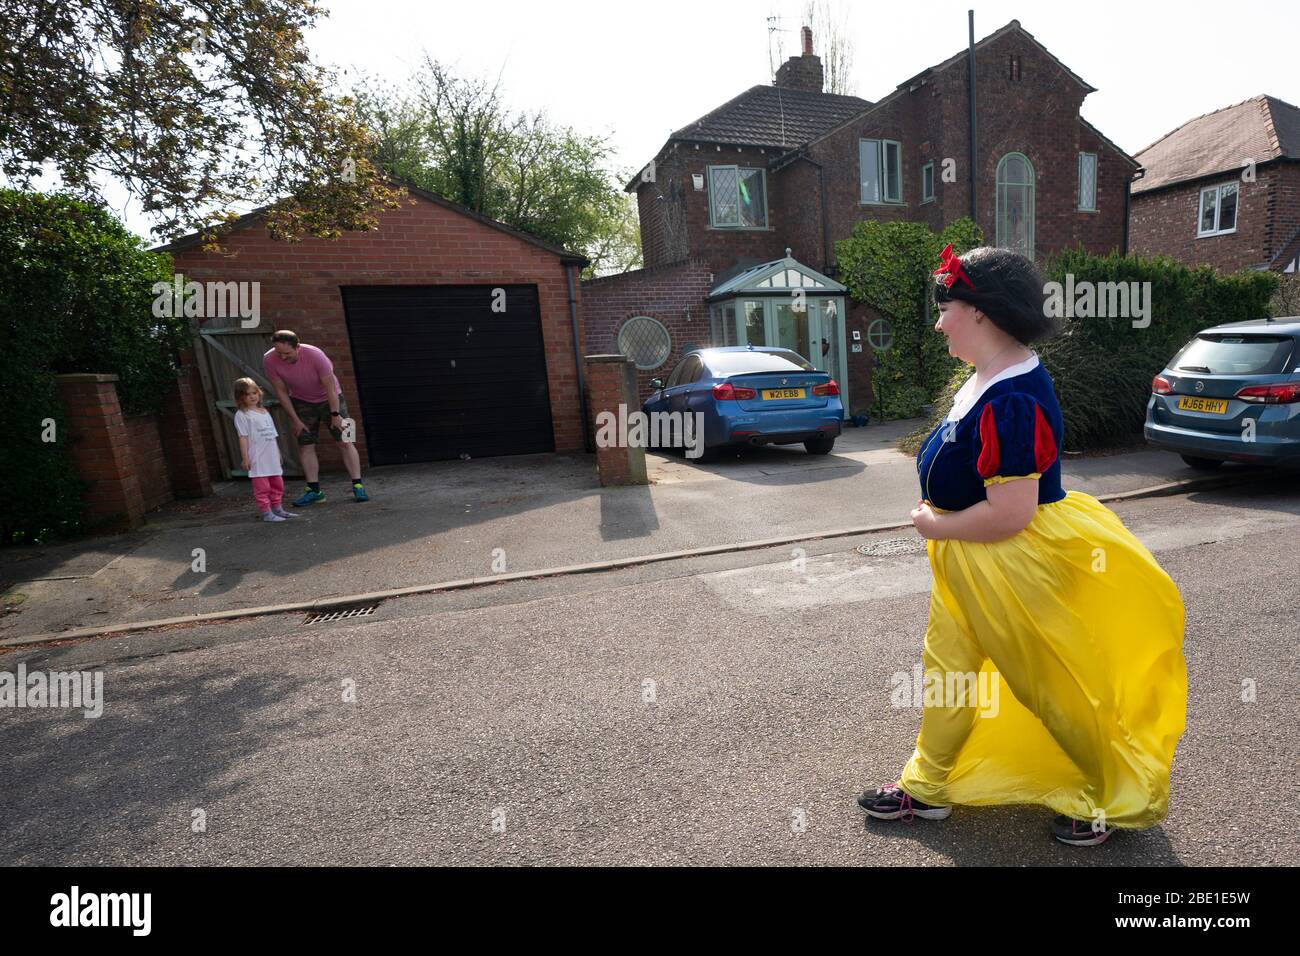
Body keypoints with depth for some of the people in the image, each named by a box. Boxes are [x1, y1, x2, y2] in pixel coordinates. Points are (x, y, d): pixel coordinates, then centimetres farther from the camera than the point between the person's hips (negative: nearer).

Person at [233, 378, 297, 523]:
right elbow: (243, 437, -9)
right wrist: (245, 458, -13)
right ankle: (266, 513, 0)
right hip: (257, 459, -7)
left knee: (277, 484, 14)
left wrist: (278, 453, 19)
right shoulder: (241, 415, -4)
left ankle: (278, 509, 24)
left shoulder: (265, 412, 17)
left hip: (272, 457, 7)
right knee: (262, 486, -5)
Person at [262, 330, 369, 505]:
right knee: (305, 446, -2)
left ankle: (358, 486, -5)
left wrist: (335, 415, -20)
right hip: (301, 402, 3)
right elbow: (281, 391, -11)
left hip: (329, 398, -3)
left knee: (345, 442, -8)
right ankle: (314, 490, 5)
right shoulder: (269, 360, -21)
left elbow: (330, 387, -23)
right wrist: (295, 419, -9)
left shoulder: (315, 355, -31)